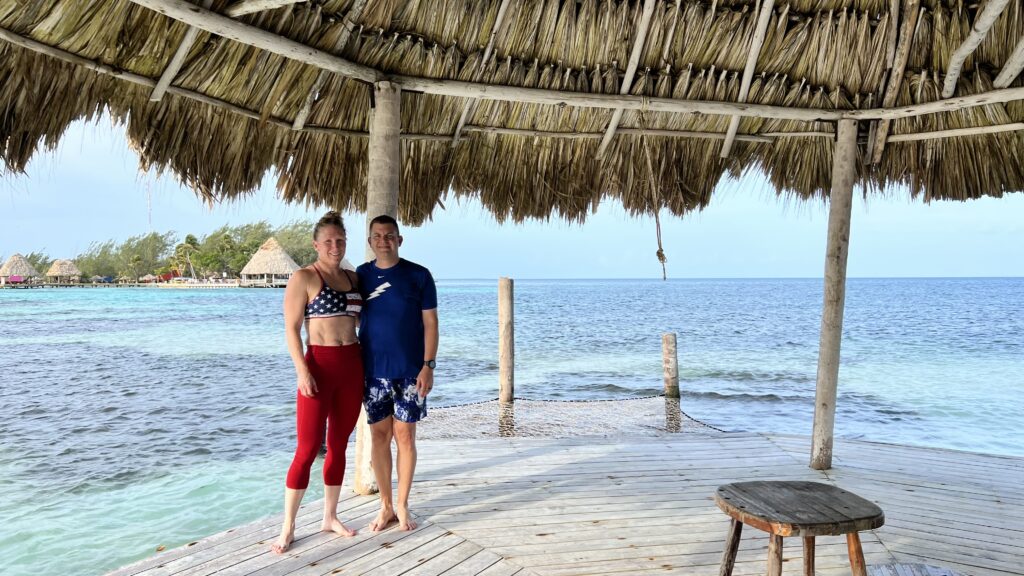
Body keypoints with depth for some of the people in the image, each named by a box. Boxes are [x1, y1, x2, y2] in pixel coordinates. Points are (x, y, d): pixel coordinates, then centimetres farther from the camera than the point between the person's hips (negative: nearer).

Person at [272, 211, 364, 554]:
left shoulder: (353, 279, 12)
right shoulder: (304, 278, -4)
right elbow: (291, 328, -9)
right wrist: (302, 371, -17)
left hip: (353, 366, 6)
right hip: (319, 366, -6)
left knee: (339, 446, 11)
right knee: (307, 449, -4)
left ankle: (330, 518, 24)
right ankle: (288, 528, 7)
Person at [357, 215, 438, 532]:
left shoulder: (418, 275, -2)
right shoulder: (360, 275, 5)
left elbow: (430, 323, -2)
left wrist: (428, 366, -9)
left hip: (409, 372, -2)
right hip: (373, 371, 2)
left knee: (405, 436, 3)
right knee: (379, 436, 7)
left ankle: (402, 506, 17)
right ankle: (385, 506, 20)